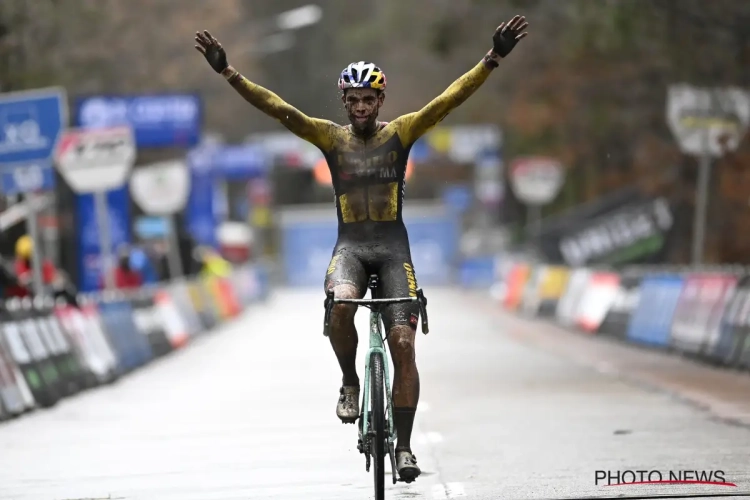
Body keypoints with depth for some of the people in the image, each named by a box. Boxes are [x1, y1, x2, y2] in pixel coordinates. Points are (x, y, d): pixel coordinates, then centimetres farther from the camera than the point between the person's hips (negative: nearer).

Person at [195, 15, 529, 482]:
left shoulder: (401, 132, 1)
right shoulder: (330, 137, 4)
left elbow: (450, 99, -8)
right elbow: (279, 108, -5)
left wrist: (493, 59, -19)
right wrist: (230, 74, -16)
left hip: (393, 248, 0)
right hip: (350, 246, 0)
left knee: (403, 344, -9)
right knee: (340, 304, -34)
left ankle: (404, 446, 0)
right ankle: (350, 383, -6)